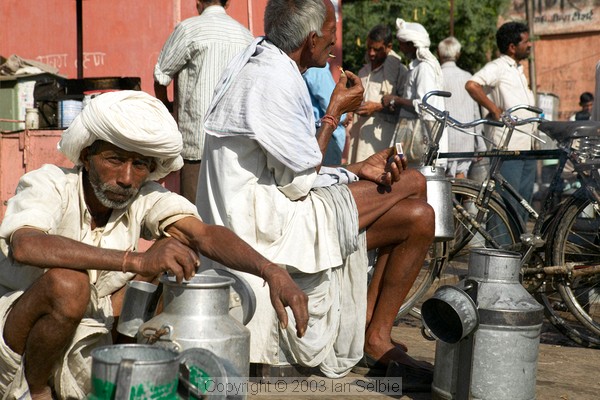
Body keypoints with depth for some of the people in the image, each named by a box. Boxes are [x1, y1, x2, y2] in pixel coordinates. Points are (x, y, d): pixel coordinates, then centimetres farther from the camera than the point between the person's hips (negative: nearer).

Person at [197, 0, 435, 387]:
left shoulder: (265, 66, 13)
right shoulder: (274, 80, -20)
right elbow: (299, 183, -17)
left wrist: (358, 170, 5)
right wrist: (336, 110, -7)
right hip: (265, 222, -10)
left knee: (417, 216, 6)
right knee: (412, 182, -8)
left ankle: (370, 336, 9)